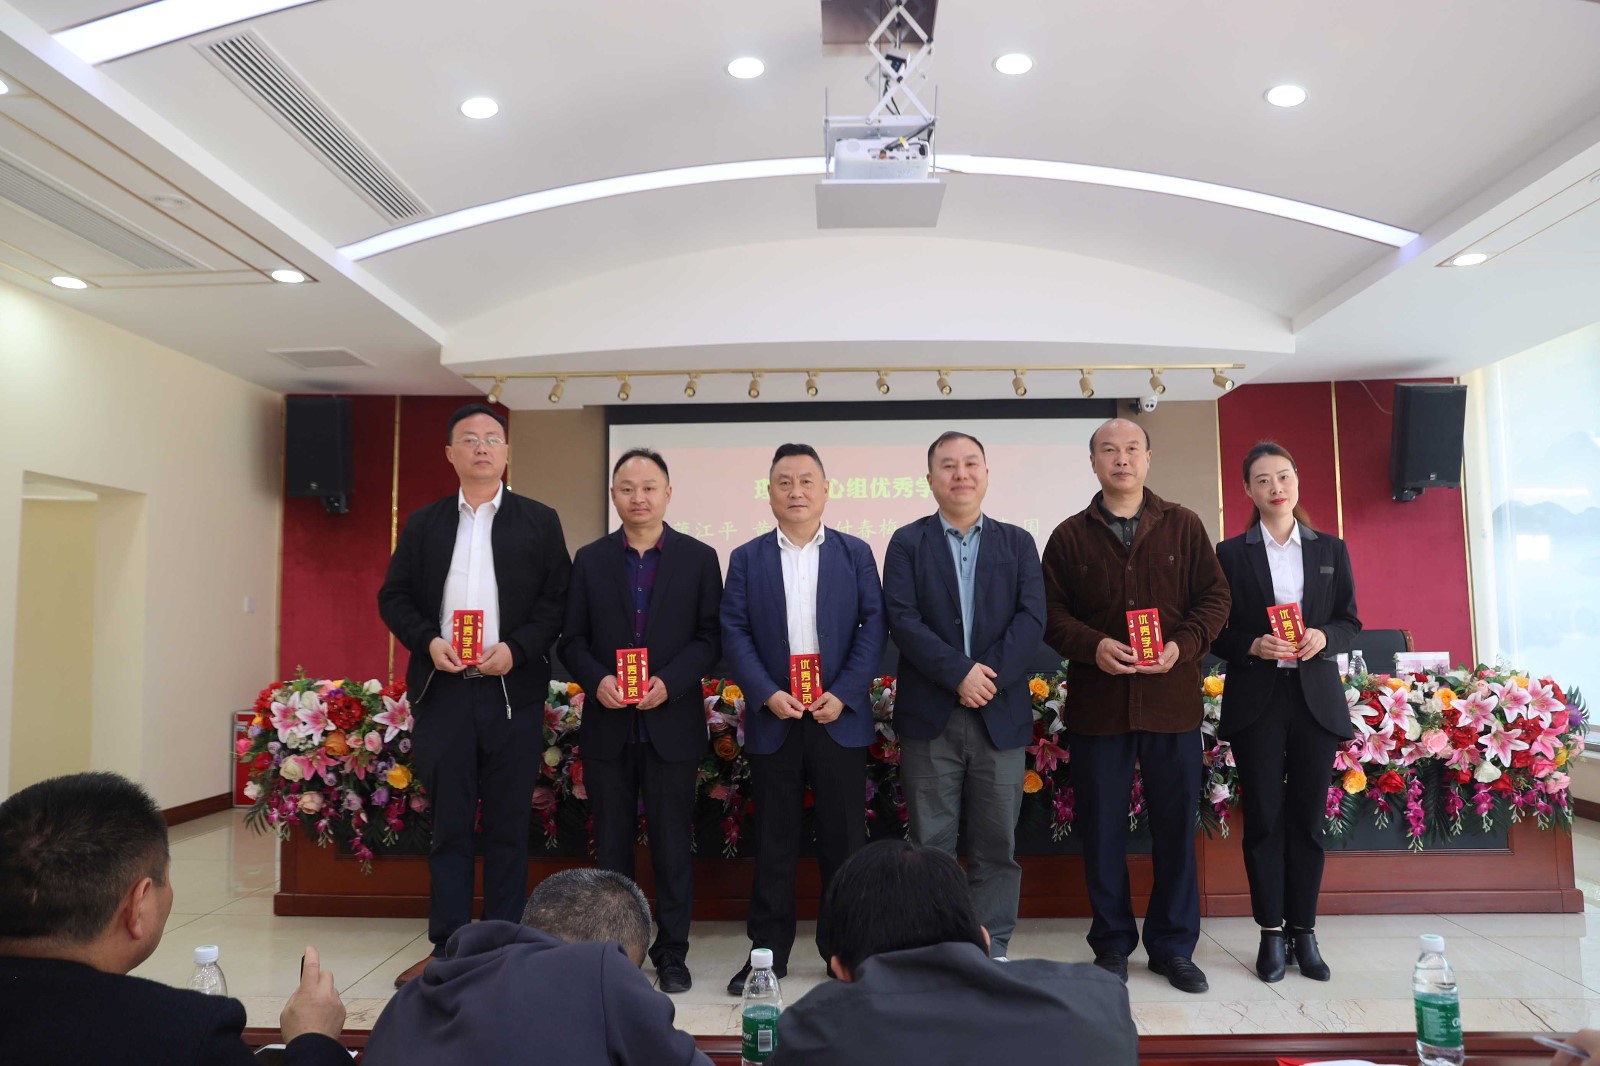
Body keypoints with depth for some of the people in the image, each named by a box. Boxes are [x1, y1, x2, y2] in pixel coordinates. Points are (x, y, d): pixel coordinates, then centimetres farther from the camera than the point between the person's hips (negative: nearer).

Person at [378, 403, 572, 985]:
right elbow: (394, 597, 10)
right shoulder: (423, 523, 12)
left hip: (513, 691, -2)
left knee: (509, 825, 5)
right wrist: (428, 641, -7)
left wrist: (517, 648, -12)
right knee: (448, 824, 7)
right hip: (442, 692, 2)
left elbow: (560, 599, 1)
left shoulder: (539, 521, 5)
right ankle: (447, 947, 16)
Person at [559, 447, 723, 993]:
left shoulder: (699, 558, 2)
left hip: (671, 723, -1)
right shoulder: (590, 559, 7)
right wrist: (597, 680, -13)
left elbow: (710, 638, -1)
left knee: (672, 843, 5)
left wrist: (668, 683, -15)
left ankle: (671, 952, 18)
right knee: (611, 842, 11)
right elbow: (572, 640, 6)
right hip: (607, 724, 2)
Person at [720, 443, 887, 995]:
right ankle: (768, 950, 18)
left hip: (840, 716, 0)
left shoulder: (855, 552, 6)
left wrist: (844, 695, -11)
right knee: (774, 840, 7)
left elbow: (873, 626, 0)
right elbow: (734, 632, 0)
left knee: (844, 837, 7)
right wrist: (767, 695, -13)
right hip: (773, 718, 0)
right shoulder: (746, 558, 6)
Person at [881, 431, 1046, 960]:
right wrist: (959, 673, -16)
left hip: (1001, 713, 2)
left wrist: (990, 676, -14)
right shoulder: (907, 542, 5)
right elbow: (903, 619, -7)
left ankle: (992, 951, 20)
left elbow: (1031, 618, -1)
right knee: (930, 845, 5)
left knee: (997, 844, 7)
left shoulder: (1017, 542, 11)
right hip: (929, 715, -1)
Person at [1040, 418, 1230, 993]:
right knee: (1102, 830, 7)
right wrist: (1092, 646, -14)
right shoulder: (1069, 536, 6)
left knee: (1175, 826, 8)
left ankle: (1173, 946, 23)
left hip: (1172, 698, 0)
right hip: (1097, 703, 0)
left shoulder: (1183, 526, 7)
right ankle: (1112, 945, 22)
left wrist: (1183, 646, -11)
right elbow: (1050, 612, 3)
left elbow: (1214, 596, 5)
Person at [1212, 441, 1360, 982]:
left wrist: (1324, 638, -12)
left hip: (1316, 698, 2)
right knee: (1263, 818, 2)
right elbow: (1218, 634, 1)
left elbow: (1350, 622, 8)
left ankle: (1304, 931, 16)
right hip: (1256, 700, -2)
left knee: (1308, 817, 6)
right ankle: (1272, 932, 11)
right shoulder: (1232, 553, 3)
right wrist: (1253, 646, -17)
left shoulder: (1331, 549, 9)